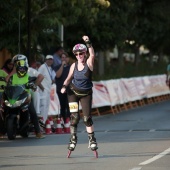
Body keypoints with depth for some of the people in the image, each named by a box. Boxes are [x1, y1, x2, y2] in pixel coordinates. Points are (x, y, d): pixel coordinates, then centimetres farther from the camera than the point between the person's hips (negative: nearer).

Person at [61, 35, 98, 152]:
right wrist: (64, 86, -9)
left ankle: (92, 139, 10)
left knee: (87, 117, -4)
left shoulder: (89, 63, -11)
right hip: (73, 92, 2)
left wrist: (88, 43, -43)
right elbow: (69, 78, 8)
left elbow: (92, 55, -31)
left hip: (86, 94, -2)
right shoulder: (74, 65, -2)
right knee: (74, 116, -3)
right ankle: (73, 138, 12)